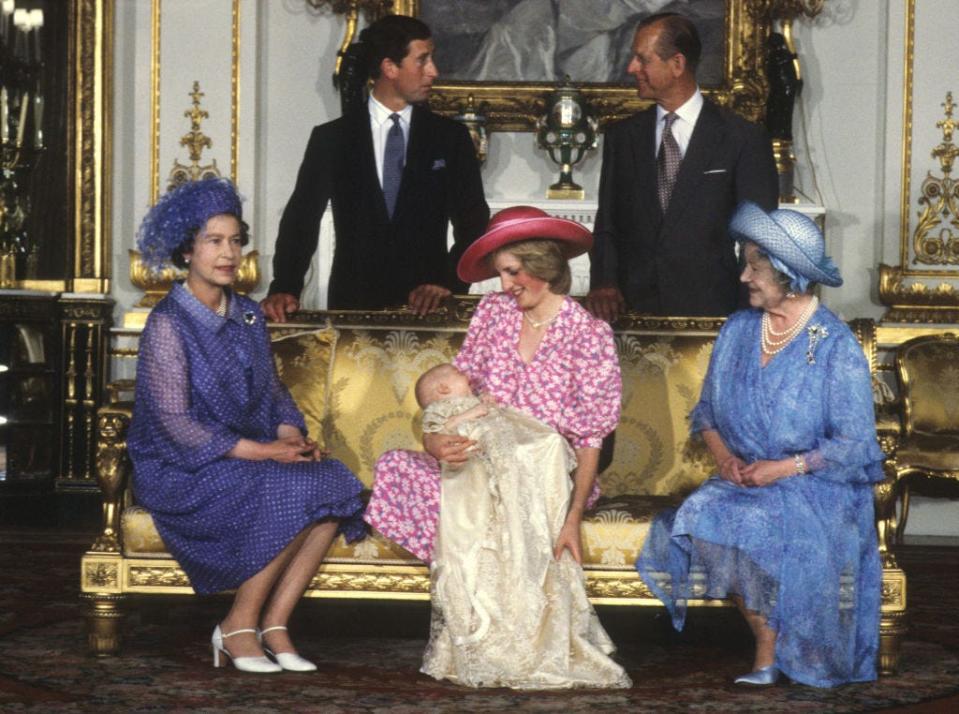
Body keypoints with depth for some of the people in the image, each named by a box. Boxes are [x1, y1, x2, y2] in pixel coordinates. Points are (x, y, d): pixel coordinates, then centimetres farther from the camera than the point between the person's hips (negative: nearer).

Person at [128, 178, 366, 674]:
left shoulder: (248, 316, 13)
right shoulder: (169, 323, -10)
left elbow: (273, 391, 18)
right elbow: (175, 423, -16)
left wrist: (290, 433, -6)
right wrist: (262, 452, -21)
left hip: (251, 458, 7)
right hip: (183, 471, -7)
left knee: (334, 483, -20)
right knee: (292, 491, -30)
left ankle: (273, 625, -16)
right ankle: (239, 627, -16)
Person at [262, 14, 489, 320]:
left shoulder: (451, 137, 8)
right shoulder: (331, 138, 6)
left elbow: (474, 224, 5)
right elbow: (302, 218, 2)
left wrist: (448, 281, -12)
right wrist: (284, 288, -13)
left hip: (426, 305, 1)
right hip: (353, 304, 0)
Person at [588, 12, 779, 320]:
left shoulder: (745, 139, 2)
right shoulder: (621, 136, 13)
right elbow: (607, 225, 15)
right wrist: (603, 282, -4)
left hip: (709, 308, -2)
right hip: (634, 310, 2)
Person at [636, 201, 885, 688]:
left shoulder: (836, 347, -9)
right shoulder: (737, 331, 7)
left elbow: (853, 445, -10)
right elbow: (707, 410, 15)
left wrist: (785, 468, -18)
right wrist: (722, 454, -5)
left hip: (815, 485, -5)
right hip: (742, 478, 5)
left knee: (758, 527, -33)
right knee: (699, 518, -26)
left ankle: (769, 656, -12)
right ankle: (768, 644, -13)